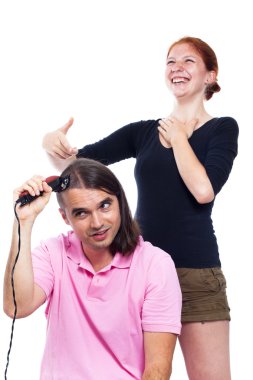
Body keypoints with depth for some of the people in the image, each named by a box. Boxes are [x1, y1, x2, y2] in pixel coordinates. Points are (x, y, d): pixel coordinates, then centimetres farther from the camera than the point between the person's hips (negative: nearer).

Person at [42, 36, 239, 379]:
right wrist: (55, 147, -15)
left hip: (196, 274, -4)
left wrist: (177, 137, -2)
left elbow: (204, 190, -14)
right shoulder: (143, 132, 12)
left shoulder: (222, 129, 2)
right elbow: (77, 163, 6)